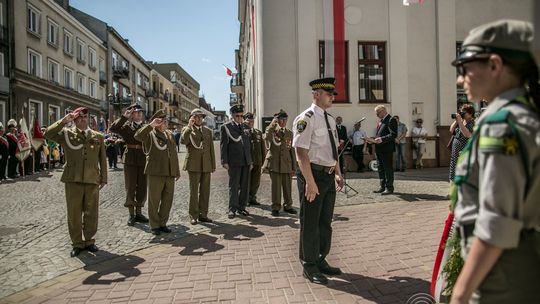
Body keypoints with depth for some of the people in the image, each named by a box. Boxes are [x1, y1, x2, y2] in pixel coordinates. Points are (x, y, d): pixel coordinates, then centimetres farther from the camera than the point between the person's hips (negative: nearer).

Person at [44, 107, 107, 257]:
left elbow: (103, 159, 11)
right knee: (74, 213, 6)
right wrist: (64, 121, -10)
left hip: (92, 180, 1)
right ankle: (77, 243, 19)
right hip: (73, 180, -1)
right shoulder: (66, 133, 7)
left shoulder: (98, 136, 11)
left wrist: (103, 178, 8)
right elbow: (47, 134, -9)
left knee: (91, 213, 7)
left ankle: (89, 241, 23)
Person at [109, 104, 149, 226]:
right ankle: (131, 215, 13)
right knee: (130, 187, 2)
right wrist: (124, 117, -16)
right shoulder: (126, 126, 2)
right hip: (130, 160, -2)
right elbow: (112, 128, -14)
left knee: (142, 188, 7)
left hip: (143, 160, 3)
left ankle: (139, 213, 21)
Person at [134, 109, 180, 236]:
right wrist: (151, 125, -25)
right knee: (154, 200, 3)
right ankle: (154, 226, 16)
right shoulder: (149, 134, 0)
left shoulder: (169, 134, 17)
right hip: (155, 172, -5)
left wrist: (177, 171, 16)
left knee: (167, 200, 9)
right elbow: (137, 136, -23)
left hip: (170, 173, 5)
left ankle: (162, 223, 23)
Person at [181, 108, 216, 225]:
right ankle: (194, 215, 6)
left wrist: (213, 164, 11)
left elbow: (211, 149, 15)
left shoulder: (208, 131, 17)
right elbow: (183, 141, -17)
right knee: (194, 191, -3)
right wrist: (189, 126, -20)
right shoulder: (187, 130, 5)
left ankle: (203, 214, 14)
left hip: (206, 165, 4)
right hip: (193, 165, -4)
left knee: (205, 191, 6)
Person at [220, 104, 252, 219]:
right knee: (233, 186, 0)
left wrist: (251, 161, 13)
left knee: (245, 186, 8)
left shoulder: (245, 127, 14)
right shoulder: (226, 127, 1)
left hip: (246, 161, 5)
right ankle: (232, 209, 9)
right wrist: (225, 161, -10)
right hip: (234, 162, -4)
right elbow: (223, 145, -3)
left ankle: (241, 207, 19)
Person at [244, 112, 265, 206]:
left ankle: (252, 198, 21)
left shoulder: (259, 132, 16)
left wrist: (263, 159, 10)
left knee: (256, 182, 9)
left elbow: (263, 147, 16)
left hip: (258, 161, 5)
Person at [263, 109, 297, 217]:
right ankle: (275, 207, 12)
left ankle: (288, 206, 22)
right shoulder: (272, 131, 2)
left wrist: (294, 167, 7)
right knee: (276, 187, 1)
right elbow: (267, 137, -24)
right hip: (275, 163, -3)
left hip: (287, 164, 3)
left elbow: (292, 150, 11)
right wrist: (272, 124, -22)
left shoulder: (290, 133, 12)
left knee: (287, 186, 8)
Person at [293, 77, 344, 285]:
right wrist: (310, 182, -24)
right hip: (313, 175, -9)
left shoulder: (330, 119, 13)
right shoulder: (306, 118, -14)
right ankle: (309, 267, 20)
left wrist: (338, 174, 17)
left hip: (329, 176, 9)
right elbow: (301, 152, -20)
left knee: (325, 222, 18)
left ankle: (321, 261, 34)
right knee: (310, 223, 4)